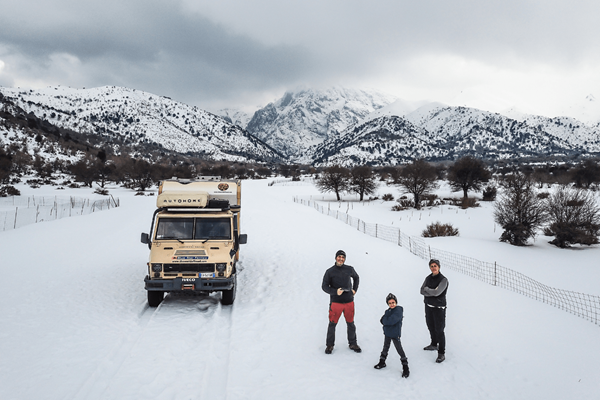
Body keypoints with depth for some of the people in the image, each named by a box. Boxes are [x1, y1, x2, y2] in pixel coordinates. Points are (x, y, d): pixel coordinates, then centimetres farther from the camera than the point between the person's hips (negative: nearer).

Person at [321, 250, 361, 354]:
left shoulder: (350, 269, 6)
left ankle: (352, 343, 25)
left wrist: (354, 289, 13)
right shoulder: (330, 271, -2)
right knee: (332, 324, 1)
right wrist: (335, 292, -16)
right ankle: (330, 345, 16)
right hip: (335, 301, -2)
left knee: (350, 323, 10)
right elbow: (324, 286, -2)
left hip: (349, 301, 2)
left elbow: (356, 277, 26)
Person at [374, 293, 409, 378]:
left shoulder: (398, 310, -20)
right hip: (387, 333, 8)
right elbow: (382, 321, 1)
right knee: (385, 348, 23)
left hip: (395, 334, -8)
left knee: (400, 350, -1)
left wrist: (385, 320, -12)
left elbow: (391, 321, -30)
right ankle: (382, 362, 41)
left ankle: (405, 368, 9)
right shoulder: (388, 311, 7)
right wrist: (387, 321, -18)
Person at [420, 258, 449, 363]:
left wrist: (426, 289, -9)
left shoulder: (443, 280, -15)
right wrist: (431, 293, -17)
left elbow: (437, 292, -24)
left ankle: (441, 353, 2)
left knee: (439, 330, -5)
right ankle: (434, 344, 42)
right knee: (430, 326, 21)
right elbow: (422, 291, -1)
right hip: (428, 306, 7)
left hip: (439, 308, -7)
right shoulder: (428, 278, 5)